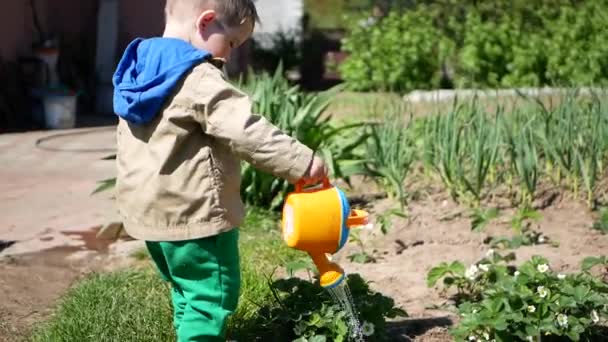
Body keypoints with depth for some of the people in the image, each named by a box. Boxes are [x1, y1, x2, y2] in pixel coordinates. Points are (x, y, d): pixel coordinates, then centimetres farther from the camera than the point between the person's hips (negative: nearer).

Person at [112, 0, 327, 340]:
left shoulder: (142, 65, 9)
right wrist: (301, 161, -24)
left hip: (148, 207, 9)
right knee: (213, 294, 2)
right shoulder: (199, 79, -21)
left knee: (189, 290, 23)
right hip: (192, 211, -9)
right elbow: (246, 131, -28)